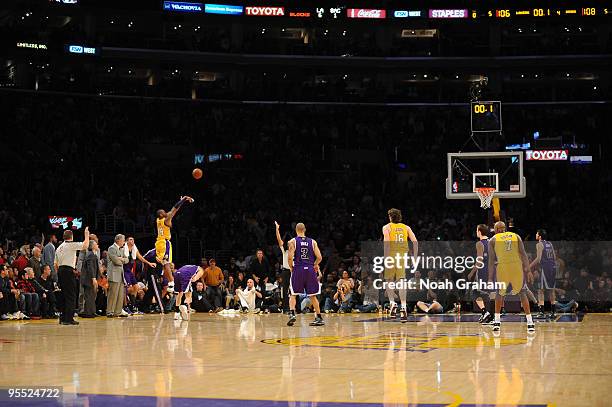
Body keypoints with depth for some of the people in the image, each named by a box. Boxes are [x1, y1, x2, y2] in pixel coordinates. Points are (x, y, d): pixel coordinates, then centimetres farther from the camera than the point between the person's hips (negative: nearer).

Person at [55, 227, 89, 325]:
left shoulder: (59, 247, 18)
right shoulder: (71, 245, -6)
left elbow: (56, 264, 18)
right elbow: (85, 245, -15)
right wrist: (87, 235, -1)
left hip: (60, 270, 8)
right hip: (68, 270, -8)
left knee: (65, 295, 15)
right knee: (71, 296, -6)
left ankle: (63, 318, 17)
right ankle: (69, 319, -10)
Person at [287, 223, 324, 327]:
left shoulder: (292, 241, -1)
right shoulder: (312, 242, 6)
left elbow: (290, 257, -11)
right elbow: (319, 257, 0)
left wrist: (291, 267, 6)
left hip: (298, 269, -2)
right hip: (310, 270, 2)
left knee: (293, 294, 7)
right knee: (312, 295, 10)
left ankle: (292, 314, -12)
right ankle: (319, 318, 10)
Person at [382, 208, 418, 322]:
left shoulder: (387, 227, 5)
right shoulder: (406, 227, 15)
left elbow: (386, 241, -13)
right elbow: (415, 241, 4)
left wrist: (386, 257, -15)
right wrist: (415, 257, 8)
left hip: (392, 255, -2)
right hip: (403, 256, 2)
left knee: (389, 281, 13)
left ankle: (392, 302, -4)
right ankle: (403, 307, -11)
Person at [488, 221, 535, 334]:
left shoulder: (493, 240, 12)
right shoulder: (516, 236, 16)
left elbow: (492, 260, 4)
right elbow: (523, 254, 5)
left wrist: (490, 278, 4)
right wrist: (528, 271, 2)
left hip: (502, 267, -1)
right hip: (517, 266, 1)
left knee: (500, 293, 20)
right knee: (522, 292, 14)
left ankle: (497, 321, 13)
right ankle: (530, 322, 7)